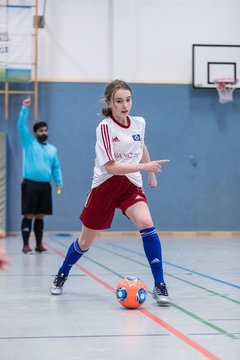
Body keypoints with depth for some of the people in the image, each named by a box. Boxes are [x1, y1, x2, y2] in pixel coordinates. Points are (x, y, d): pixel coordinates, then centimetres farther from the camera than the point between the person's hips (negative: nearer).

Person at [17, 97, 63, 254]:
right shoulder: (29, 143, 4)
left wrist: (59, 183, 2)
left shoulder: (52, 149, 15)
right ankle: (26, 245, -2)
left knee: (40, 216, 8)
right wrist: (25, 109, -16)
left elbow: (56, 168, 15)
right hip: (30, 184, -4)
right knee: (29, 215, -4)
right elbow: (21, 126, -7)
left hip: (45, 186, 4)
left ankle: (39, 244, 13)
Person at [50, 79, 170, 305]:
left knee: (146, 224, -27)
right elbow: (111, 167, -26)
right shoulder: (105, 128, -17)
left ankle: (159, 286, -20)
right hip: (105, 186, -2)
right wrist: (144, 166, -35)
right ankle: (61, 276, 40)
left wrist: (151, 174, 27)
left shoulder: (139, 123, -2)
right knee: (85, 242, 11)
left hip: (131, 185, 2)